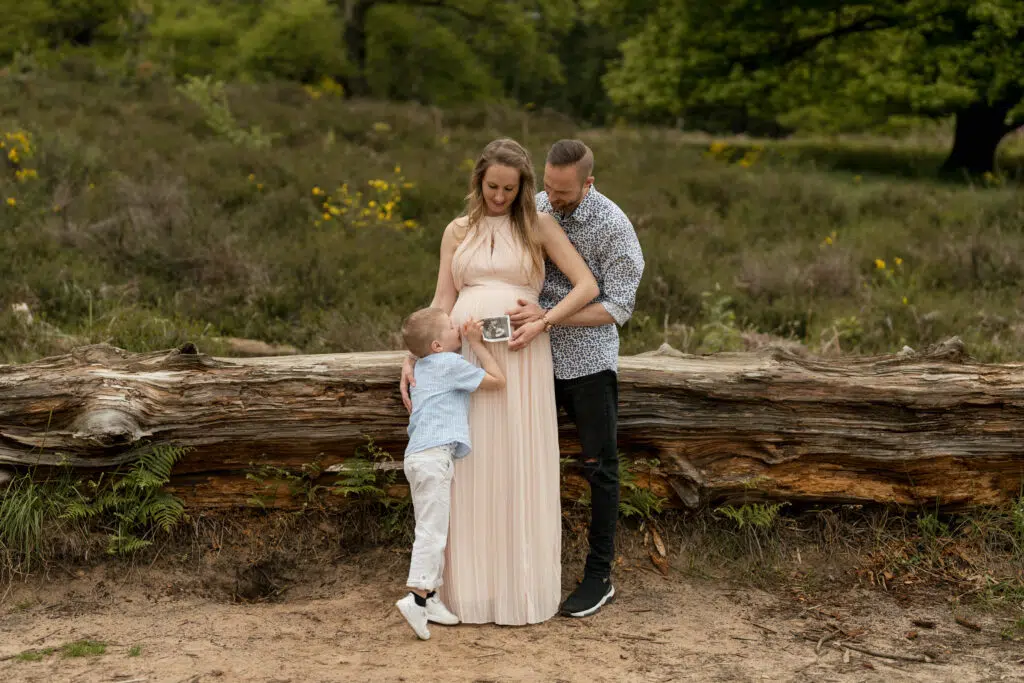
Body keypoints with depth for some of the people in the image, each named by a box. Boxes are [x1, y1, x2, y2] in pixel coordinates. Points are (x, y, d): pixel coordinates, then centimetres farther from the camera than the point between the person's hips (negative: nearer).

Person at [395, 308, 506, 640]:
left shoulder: (422, 367, 21)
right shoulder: (451, 364, -6)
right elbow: (498, 380, -4)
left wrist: (471, 341, 29)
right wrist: (476, 343, 1)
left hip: (417, 454, 9)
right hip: (435, 455, -9)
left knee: (429, 529, 12)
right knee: (433, 530, -10)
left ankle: (430, 596, 15)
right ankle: (418, 596, -16)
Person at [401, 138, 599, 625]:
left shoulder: (539, 227, 6)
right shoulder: (458, 232, 13)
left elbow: (587, 286, -2)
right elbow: (441, 304, 9)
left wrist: (539, 325, -14)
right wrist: (413, 358, -2)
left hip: (519, 361, -2)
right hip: (464, 357, 2)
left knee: (520, 469, 0)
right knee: (467, 470, 3)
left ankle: (522, 585, 11)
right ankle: (470, 584, 14)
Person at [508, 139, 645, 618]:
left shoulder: (613, 227, -14)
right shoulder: (534, 210, -1)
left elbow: (618, 307, -15)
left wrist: (546, 317, -23)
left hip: (588, 361, -4)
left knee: (598, 467, 4)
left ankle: (600, 575, 16)